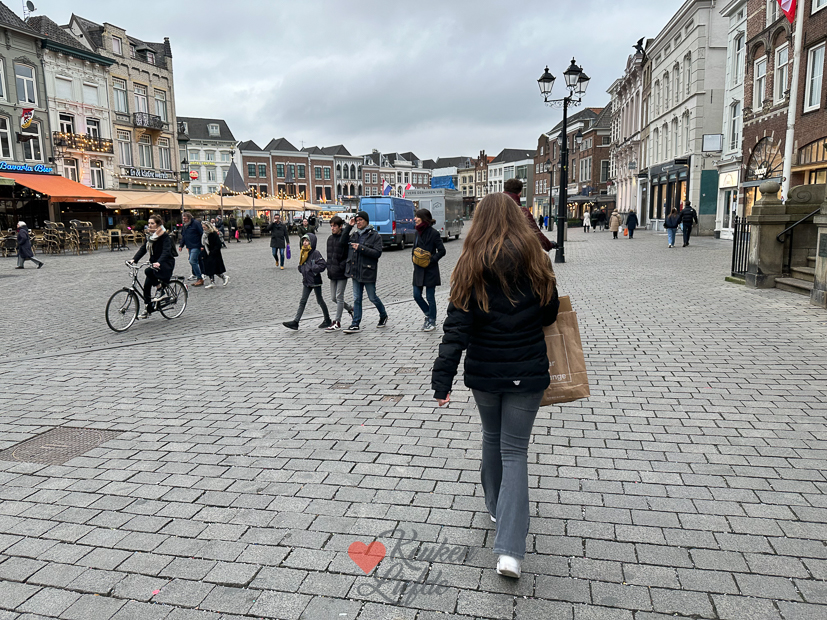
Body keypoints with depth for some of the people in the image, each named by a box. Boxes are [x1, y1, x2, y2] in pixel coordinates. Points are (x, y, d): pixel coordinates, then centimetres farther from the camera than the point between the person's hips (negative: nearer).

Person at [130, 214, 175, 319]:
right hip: (154, 263, 8)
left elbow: (166, 251, -27)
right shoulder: (150, 236, 9)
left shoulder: (165, 236, -14)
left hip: (166, 264, -8)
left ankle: (160, 289, -10)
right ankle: (147, 310, 8)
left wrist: (159, 262, -42)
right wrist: (134, 259, -11)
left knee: (148, 271, -33)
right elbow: (143, 248, 3)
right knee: (146, 285, -1)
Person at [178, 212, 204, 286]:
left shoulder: (196, 223, -9)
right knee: (194, 262, 9)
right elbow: (183, 236, 25)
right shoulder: (185, 225, 16)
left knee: (192, 261, -16)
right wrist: (181, 245, 17)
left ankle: (200, 279, -11)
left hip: (196, 246, -8)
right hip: (189, 247, 8)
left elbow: (202, 234, -12)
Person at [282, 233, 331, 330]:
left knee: (320, 300, 6)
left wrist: (312, 269, -19)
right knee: (303, 301, 3)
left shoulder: (315, 253, -13)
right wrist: (301, 269, 0)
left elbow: (323, 265, -20)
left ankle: (327, 320, 22)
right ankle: (295, 322, -1)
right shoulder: (303, 253, 10)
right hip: (306, 281, 7)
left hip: (315, 281, -7)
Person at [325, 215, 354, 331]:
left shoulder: (345, 239, -11)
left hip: (342, 273, -7)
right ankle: (351, 308, 34)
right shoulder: (330, 239, 11)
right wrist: (329, 268, 11)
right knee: (333, 298, 11)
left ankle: (337, 322, 5)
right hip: (332, 274, 7)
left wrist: (341, 267, -21)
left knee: (339, 297, -2)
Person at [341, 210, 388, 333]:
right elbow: (343, 241, 20)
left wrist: (361, 248, -20)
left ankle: (384, 316, 31)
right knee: (356, 299, 6)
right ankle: (355, 325, 9)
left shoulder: (375, 236, -7)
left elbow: (377, 253, -15)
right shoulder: (354, 234, 10)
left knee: (372, 297, 6)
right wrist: (349, 226, 9)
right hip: (355, 272, 5)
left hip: (368, 272, -5)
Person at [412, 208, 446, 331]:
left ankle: (432, 321, 15)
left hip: (430, 270, -7)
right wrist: (414, 254, 2)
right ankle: (429, 315, 26)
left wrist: (431, 260, -19)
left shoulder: (433, 233, -11)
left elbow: (442, 251, -11)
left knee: (430, 297, 2)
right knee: (416, 295, 6)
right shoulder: (418, 232, 10)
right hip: (418, 270, 7)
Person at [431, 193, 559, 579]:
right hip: (527, 374, 0)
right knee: (514, 451, 5)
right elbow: (550, 314, 5)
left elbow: (456, 328, -13)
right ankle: (509, 549, -2)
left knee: (492, 438, 24)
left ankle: (496, 508, 43)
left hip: (484, 373, 1)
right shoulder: (536, 262, -5)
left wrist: (442, 379, -12)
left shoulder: (470, 266, -8)